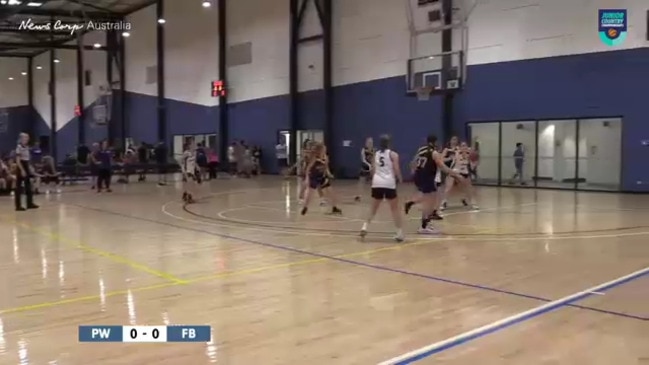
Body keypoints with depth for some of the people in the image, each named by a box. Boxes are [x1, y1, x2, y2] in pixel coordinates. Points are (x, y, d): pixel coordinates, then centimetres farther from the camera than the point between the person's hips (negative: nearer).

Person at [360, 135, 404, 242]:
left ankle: (365, 227, 3)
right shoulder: (393, 154, 3)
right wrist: (399, 179, 12)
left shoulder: (375, 155, 15)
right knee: (395, 208, 6)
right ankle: (400, 233, 4)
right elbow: (396, 169, -6)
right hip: (389, 183, -3)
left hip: (377, 183, 4)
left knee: (373, 208, 17)